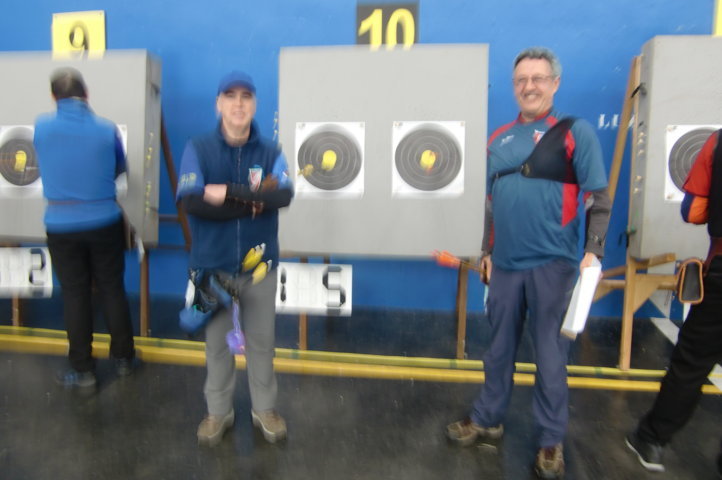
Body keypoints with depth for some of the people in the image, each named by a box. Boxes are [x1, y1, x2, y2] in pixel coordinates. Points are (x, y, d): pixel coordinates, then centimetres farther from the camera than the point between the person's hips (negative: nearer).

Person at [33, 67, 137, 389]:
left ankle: (83, 370, 20)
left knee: (75, 295, 9)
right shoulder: (107, 129, -6)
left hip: (61, 226, 0)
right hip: (104, 222, 0)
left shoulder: (41, 127, -5)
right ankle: (123, 358, 25)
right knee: (112, 289, 11)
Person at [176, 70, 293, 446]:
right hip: (212, 266, 0)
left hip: (259, 265, 1)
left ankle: (264, 408, 33)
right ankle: (218, 412, 34)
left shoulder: (270, 152, 0)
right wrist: (253, 202, -17)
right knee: (217, 343, 14)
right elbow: (190, 201, -18)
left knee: (261, 341, 13)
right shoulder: (198, 149, -3)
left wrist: (229, 193, -23)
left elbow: (284, 195, -18)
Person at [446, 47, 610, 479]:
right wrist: (486, 252, 13)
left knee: (551, 355, 7)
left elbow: (600, 198, -5)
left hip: (553, 265, -4)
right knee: (499, 349, 16)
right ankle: (488, 419, 34)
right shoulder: (499, 138, 11)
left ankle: (552, 440, 26)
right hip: (505, 264, 5)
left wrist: (593, 251, -15)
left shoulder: (576, 132, -2)